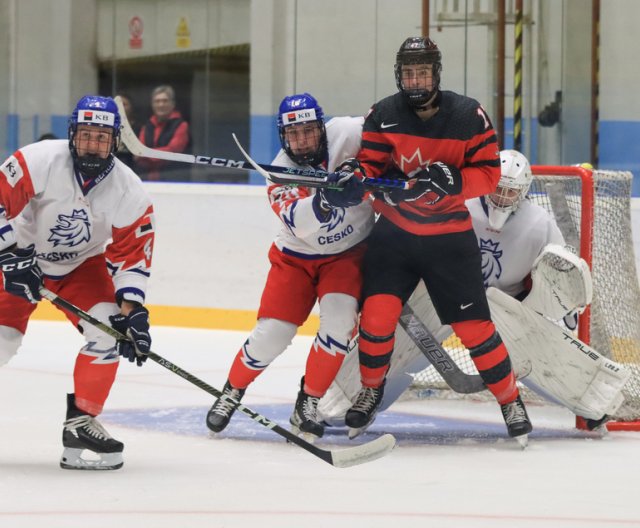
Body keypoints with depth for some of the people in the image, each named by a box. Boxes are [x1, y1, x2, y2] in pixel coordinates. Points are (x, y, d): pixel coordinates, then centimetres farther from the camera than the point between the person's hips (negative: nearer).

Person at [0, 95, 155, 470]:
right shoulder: (40, 161, -28)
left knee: (108, 329, -18)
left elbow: (132, 254, -13)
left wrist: (131, 309, -22)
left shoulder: (129, 190, -18)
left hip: (82, 264, 3)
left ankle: (80, 422, -10)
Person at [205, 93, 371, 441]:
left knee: (339, 322, -22)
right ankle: (232, 391, 21)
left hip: (348, 252, 0)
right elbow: (299, 223, -36)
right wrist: (325, 200, -56)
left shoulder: (342, 135, -20)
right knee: (271, 334, -8)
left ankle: (309, 402, -3)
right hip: (297, 256, 0)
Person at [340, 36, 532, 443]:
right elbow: (370, 166, -2)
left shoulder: (468, 115, -11)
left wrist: (452, 181, -26)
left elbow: (488, 173, -9)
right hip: (394, 233, 1)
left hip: (450, 238, -1)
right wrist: (361, 180, -25)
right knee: (377, 315, -10)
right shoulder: (384, 115, -6)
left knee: (473, 325, -1)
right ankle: (371, 389, 16)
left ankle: (511, 399, 15)